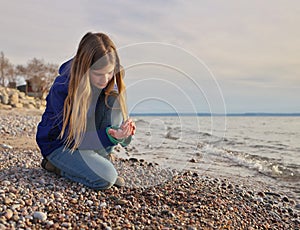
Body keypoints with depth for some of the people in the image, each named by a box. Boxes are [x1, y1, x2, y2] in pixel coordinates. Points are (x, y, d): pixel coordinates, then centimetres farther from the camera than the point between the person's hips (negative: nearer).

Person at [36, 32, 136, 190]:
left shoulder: (110, 82, -13)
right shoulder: (61, 89, -29)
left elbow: (120, 114, -3)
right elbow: (73, 137, -25)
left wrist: (124, 128, -27)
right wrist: (108, 136, -39)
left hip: (88, 135, 6)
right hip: (60, 143, -5)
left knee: (114, 97, -23)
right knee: (106, 179, -26)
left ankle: (100, 161, -8)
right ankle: (54, 164, 0)